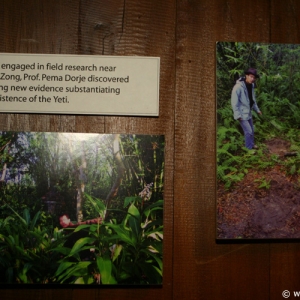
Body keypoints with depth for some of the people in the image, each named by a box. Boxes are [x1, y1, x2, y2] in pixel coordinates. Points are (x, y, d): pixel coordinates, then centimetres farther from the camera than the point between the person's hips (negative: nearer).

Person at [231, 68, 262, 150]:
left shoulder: (251, 85, 3)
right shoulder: (238, 87, -23)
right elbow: (234, 102, -23)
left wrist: (257, 109, 20)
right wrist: (237, 115, -23)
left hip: (248, 113, 8)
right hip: (242, 114, -8)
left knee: (251, 130, 20)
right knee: (248, 131, -5)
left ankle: (251, 145, 39)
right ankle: (249, 148, 12)